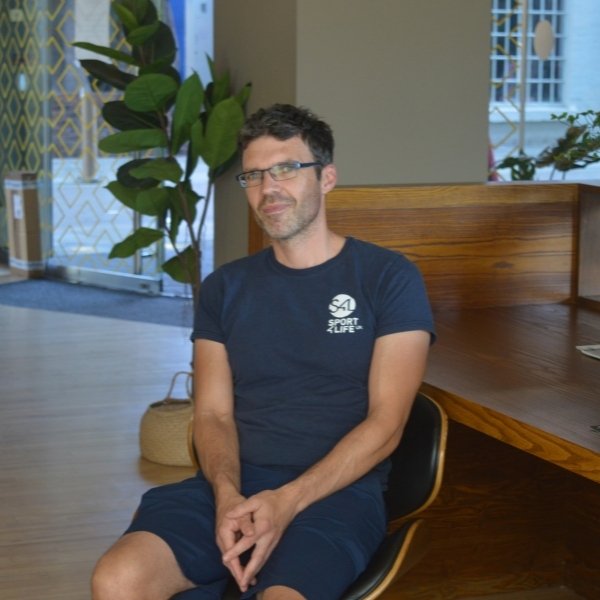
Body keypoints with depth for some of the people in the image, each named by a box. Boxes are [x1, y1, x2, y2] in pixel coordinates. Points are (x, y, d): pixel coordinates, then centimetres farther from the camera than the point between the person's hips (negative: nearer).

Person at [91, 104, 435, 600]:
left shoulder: (389, 278, 2)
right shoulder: (225, 287, 15)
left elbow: (386, 424, -5)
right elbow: (213, 414, 8)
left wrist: (288, 501, -17)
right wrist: (227, 494, -14)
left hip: (336, 492, -3)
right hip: (232, 488, 4)